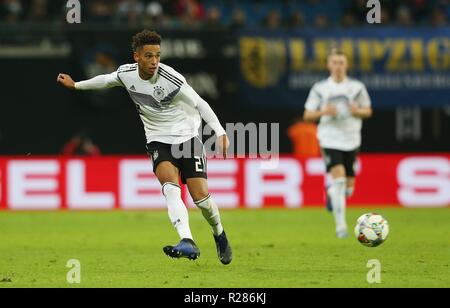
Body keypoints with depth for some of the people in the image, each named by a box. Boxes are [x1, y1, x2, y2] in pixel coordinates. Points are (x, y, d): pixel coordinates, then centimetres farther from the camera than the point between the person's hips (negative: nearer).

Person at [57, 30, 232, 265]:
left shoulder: (170, 78, -20)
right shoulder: (126, 73, -5)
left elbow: (199, 104, -15)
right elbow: (106, 80, 18)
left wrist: (220, 132, -24)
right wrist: (75, 85, 31)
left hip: (187, 137, -3)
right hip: (159, 140, 3)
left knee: (200, 196, -8)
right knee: (170, 186, -26)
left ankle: (219, 235, 24)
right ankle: (188, 243, -40)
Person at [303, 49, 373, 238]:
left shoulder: (357, 87, 5)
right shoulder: (320, 89, 2)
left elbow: (368, 111, 13)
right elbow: (307, 115, 5)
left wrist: (357, 111, -10)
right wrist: (323, 112, -15)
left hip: (351, 140, 3)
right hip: (330, 139, -3)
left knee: (347, 187, 4)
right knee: (338, 177, -21)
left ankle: (330, 192, 42)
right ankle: (340, 225, -20)